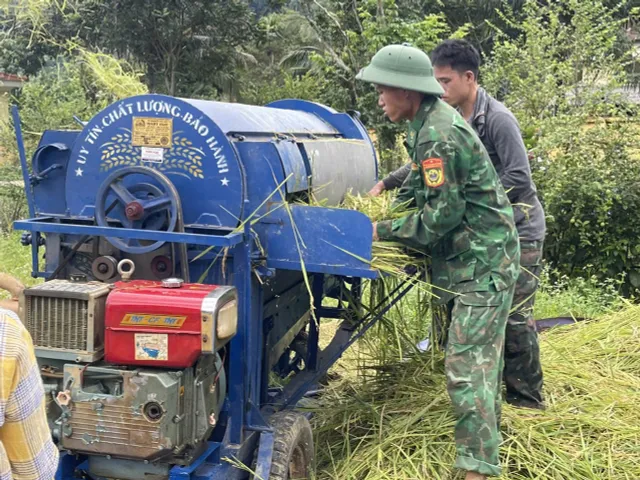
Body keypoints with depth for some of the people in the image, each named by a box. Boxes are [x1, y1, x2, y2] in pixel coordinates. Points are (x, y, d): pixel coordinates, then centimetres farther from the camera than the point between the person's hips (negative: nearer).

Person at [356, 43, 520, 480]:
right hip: (469, 259, 10)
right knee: (480, 352, 19)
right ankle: (489, 433, 33)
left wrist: (384, 231, -13)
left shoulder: (438, 135, -22)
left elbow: (442, 214, -22)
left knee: (468, 363, -14)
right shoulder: (430, 121, 10)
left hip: (482, 263, -10)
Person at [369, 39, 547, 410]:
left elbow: (519, 178, -22)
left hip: (518, 230, -8)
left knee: (515, 315, -5)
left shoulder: (498, 119, -19)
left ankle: (527, 400, 8)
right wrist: (385, 184, 6)